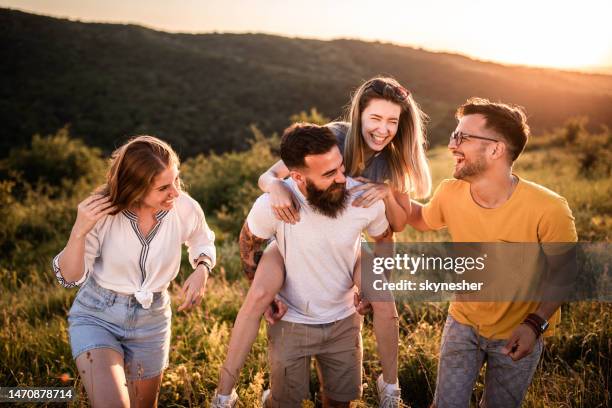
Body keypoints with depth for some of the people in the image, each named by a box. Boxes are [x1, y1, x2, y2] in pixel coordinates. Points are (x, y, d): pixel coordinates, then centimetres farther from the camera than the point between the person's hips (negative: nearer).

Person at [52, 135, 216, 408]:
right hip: (96, 314, -3)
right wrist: (79, 232, -31)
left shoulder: (186, 209, -17)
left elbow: (203, 243, 6)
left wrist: (201, 271, -14)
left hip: (151, 320, 3)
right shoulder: (102, 211, -22)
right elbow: (71, 277, -14)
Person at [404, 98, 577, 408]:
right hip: (463, 322, 2)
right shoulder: (450, 193, -16)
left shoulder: (549, 209, -29)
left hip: (518, 335, -2)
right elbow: (423, 220, 8)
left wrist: (536, 323, -26)